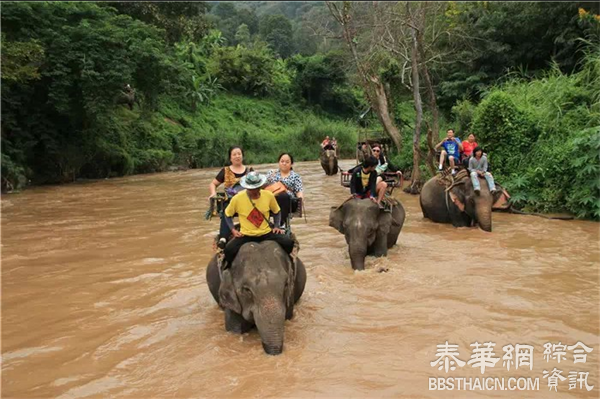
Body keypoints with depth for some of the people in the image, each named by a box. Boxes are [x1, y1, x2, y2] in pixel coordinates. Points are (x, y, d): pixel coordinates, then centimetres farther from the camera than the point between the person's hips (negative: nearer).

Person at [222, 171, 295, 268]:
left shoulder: (269, 196, -7)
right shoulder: (237, 198, -11)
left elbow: (276, 212, 12)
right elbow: (228, 215, 5)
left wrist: (276, 226, 0)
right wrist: (233, 229, -6)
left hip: (266, 233, 2)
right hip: (246, 235, -1)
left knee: (289, 243, -17)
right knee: (229, 250, -27)